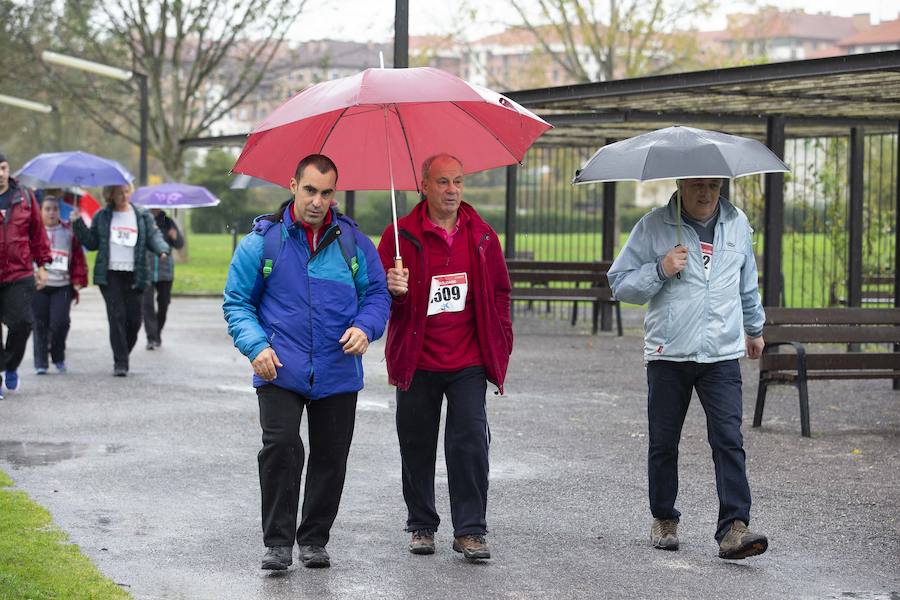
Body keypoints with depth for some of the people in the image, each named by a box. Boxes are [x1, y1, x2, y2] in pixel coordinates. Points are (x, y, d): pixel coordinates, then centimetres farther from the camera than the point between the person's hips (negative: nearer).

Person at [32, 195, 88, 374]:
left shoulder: (69, 232, 9)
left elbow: (78, 258, 10)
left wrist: (78, 280, 3)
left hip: (62, 286, 1)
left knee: (60, 322, -10)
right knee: (40, 324, -1)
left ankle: (58, 358, 14)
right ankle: (40, 363, 8)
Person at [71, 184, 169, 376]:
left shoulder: (143, 215, 10)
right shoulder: (102, 216, 10)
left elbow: (154, 236, 5)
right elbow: (91, 243, 12)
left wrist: (162, 249, -16)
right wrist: (78, 223, 0)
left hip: (134, 275, 1)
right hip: (110, 274, -1)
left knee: (134, 319, 1)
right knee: (117, 317, -10)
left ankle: (123, 357, 22)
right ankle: (120, 363, -8)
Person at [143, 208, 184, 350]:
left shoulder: (168, 222, 8)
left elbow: (180, 245, 9)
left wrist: (175, 237, -13)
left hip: (165, 272, 3)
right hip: (146, 271, -3)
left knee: (163, 304, 9)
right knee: (147, 304, -13)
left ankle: (158, 334, 28)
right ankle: (151, 338, -13)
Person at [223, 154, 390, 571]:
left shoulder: (352, 241, 7)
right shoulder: (263, 239, 2)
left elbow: (377, 294, 12)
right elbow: (237, 301, 5)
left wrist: (365, 327, -9)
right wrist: (255, 345, -11)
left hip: (338, 375, 3)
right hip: (280, 371, -2)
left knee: (331, 457, 7)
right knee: (281, 447, -16)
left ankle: (314, 540, 22)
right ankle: (278, 542, -6)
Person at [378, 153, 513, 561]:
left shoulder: (481, 235, 9)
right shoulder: (403, 235, 0)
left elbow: (499, 291, 17)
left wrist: (501, 341, 9)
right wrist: (392, 289, -23)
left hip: (469, 362, 1)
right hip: (417, 363, -1)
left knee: (471, 442, -7)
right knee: (417, 446, 7)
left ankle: (470, 530, -1)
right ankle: (421, 526, 21)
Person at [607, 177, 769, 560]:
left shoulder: (736, 223, 10)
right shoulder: (654, 226, -2)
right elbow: (620, 282, -1)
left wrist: (754, 328, 37)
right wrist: (661, 270, -16)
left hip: (722, 355, 1)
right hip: (668, 355, -1)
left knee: (729, 440, -11)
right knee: (663, 443, 7)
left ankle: (733, 529, -15)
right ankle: (664, 520, 25)